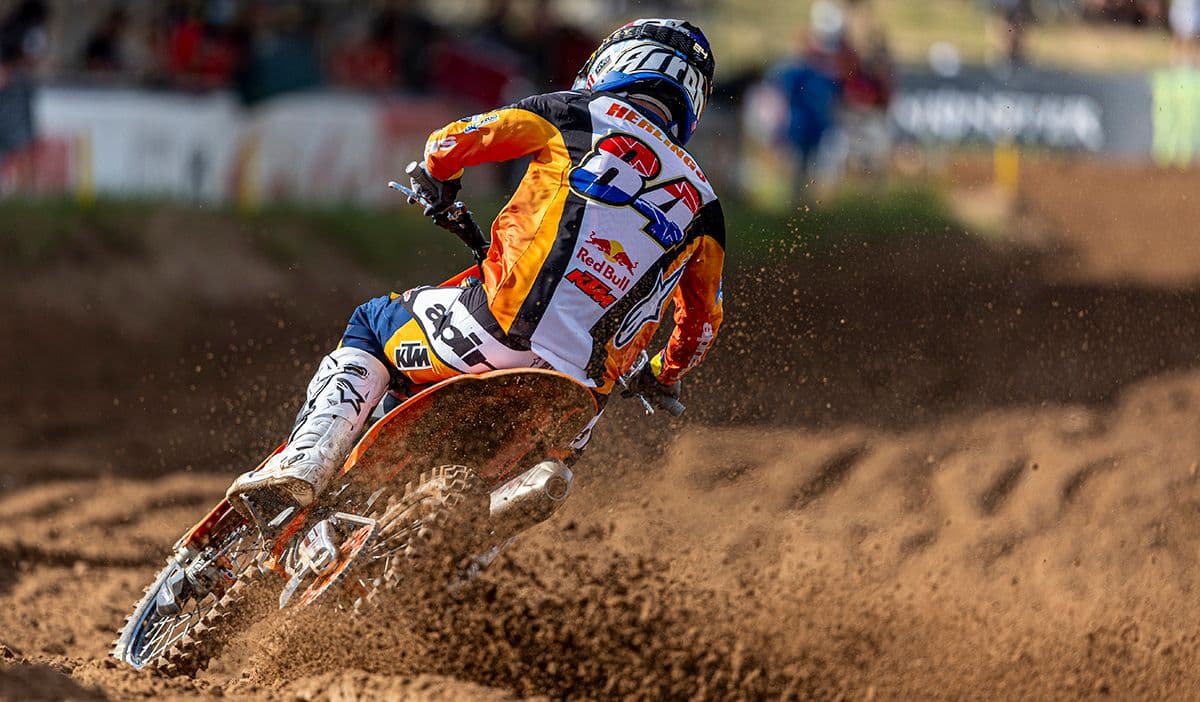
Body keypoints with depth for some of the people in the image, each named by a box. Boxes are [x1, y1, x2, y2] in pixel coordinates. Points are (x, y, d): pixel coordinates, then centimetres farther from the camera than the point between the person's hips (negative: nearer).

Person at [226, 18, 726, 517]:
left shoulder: (581, 114, 9)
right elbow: (702, 324, 23)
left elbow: (449, 145, 3)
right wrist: (663, 378, 43)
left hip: (507, 323, -3)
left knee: (370, 326, 22)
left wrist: (435, 181, 27)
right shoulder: (700, 202, 20)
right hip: (582, 388, 3)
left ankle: (304, 464, 0)